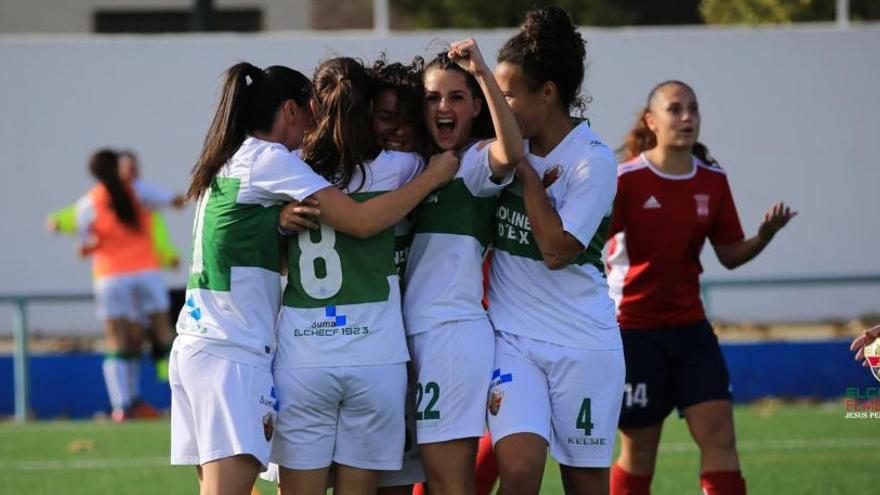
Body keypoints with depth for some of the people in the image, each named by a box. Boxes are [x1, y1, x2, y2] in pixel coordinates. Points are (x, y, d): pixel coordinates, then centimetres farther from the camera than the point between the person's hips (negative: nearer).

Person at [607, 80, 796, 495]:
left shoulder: (713, 180, 3)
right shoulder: (626, 179, -11)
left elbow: (730, 255, 7)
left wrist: (764, 236, -11)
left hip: (690, 326, 4)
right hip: (635, 329, -4)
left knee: (719, 436, -6)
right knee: (639, 450, 2)